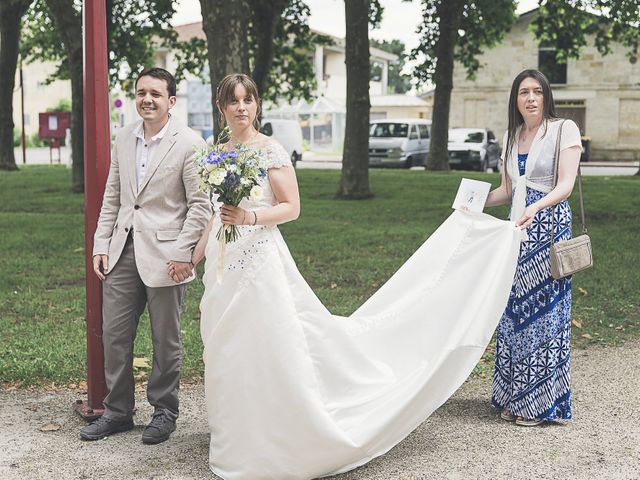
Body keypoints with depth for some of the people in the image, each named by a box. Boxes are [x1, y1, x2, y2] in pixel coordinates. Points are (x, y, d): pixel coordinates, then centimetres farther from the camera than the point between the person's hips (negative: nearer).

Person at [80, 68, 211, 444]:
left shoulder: (189, 143, -9)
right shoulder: (124, 138, 10)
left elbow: (201, 204, -10)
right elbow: (112, 197, 14)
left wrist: (183, 253, -15)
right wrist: (101, 245, 8)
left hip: (166, 254, -5)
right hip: (123, 252, 6)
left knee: (166, 339, 7)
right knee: (114, 334, 9)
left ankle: (165, 411, 23)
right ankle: (118, 410, 23)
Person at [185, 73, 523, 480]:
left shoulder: (270, 151, -8)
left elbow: (292, 207, -10)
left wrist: (251, 217, -25)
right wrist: (194, 254, 17)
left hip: (261, 264, -7)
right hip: (223, 268, 7)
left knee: (270, 355, -6)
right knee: (229, 359, 12)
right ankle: (240, 440, 24)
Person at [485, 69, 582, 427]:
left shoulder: (564, 130, -3)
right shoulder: (511, 137, 14)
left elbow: (566, 185, -13)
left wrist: (536, 207, -29)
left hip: (550, 227, -6)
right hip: (517, 229, 6)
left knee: (546, 311, -4)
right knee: (515, 311, 5)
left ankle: (541, 402, 3)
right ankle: (515, 398, 13)